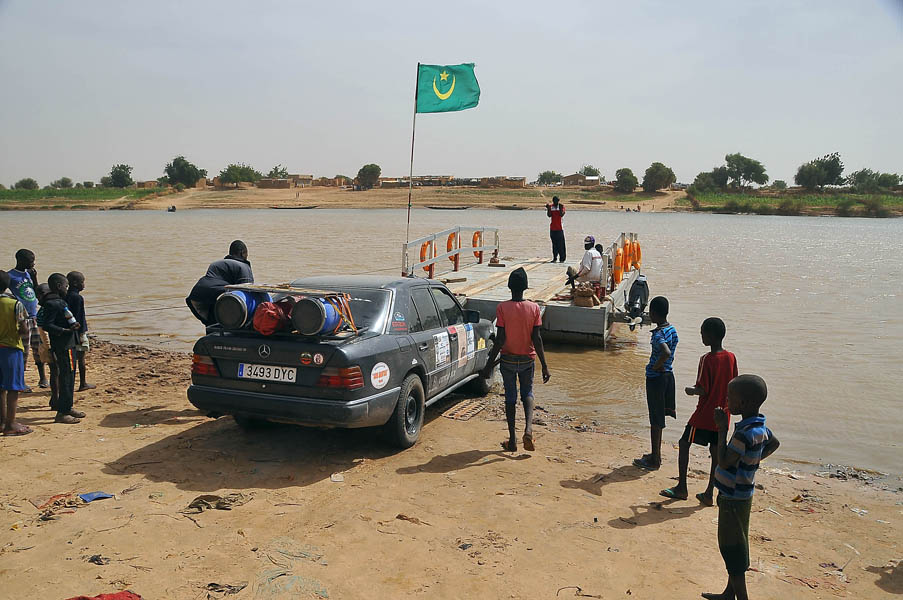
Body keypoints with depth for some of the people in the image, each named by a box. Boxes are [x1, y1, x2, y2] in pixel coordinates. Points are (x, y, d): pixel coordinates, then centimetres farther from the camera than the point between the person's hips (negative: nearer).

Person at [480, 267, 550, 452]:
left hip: (508, 359, -1)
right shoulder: (534, 308, -8)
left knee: (510, 397, 12)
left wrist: (489, 364, -9)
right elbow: (537, 338, -9)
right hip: (527, 359, 1)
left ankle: (512, 440, 16)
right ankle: (528, 429, -3)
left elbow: (500, 339, -16)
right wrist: (544, 365, -4)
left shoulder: (502, 308, -13)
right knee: (527, 394, 20)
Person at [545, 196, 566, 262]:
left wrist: (560, 207, -20)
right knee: (554, 243, 9)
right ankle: (554, 258, 15)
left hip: (559, 228, -3)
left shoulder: (561, 206, -1)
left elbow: (561, 215, -12)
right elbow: (549, 215, -2)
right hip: (552, 228, 4)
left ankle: (562, 258, -2)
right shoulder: (550, 206, 7)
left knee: (560, 244, -5)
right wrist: (548, 208, -13)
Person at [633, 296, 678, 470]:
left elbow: (666, 353, -41)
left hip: (656, 378, -9)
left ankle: (654, 460, 13)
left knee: (655, 420, 2)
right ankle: (656, 454, 31)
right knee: (658, 418, 19)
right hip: (668, 375, 9)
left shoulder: (658, 335, -23)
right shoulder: (672, 329, 5)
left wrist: (656, 366, -24)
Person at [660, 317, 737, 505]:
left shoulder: (707, 359, -18)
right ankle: (708, 494, 15)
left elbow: (703, 391, -20)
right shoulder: (731, 358, 0)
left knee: (684, 444, 8)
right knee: (715, 451, 10)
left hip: (704, 415, -6)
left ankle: (681, 488, 12)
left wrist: (691, 391, -1)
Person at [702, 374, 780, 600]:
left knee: (732, 548, 2)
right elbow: (774, 443, 21)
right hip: (738, 494, 10)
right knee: (733, 547, 20)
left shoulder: (747, 433, -28)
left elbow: (724, 462, -26)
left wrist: (722, 429, -23)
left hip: (734, 498, -10)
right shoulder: (759, 426, 1)